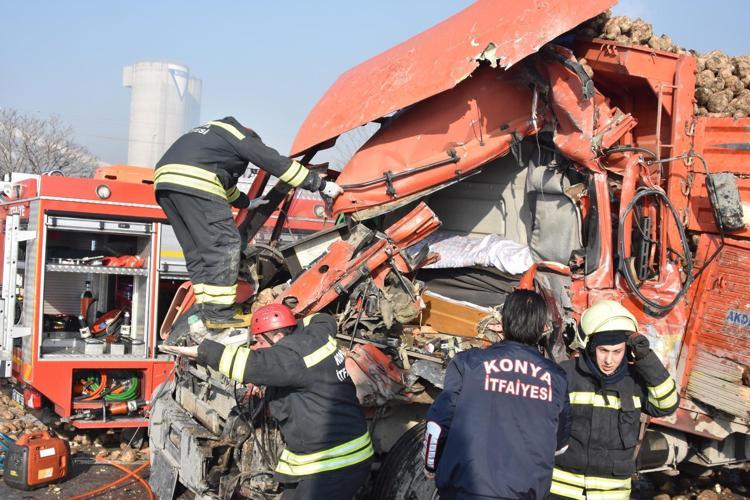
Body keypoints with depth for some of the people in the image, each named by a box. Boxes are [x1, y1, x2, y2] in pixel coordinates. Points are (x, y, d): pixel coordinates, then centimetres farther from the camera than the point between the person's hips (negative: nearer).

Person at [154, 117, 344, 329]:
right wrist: (322, 185, 10)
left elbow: (223, 178, 48)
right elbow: (278, 163, 7)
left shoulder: (213, 132, 36)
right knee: (224, 244, -7)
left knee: (196, 251, 12)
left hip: (164, 180, 9)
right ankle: (218, 314, -12)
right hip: (194, 183, -9)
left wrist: (247, 202, 60)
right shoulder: (242, 135, 12)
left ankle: (205, 312, 8)